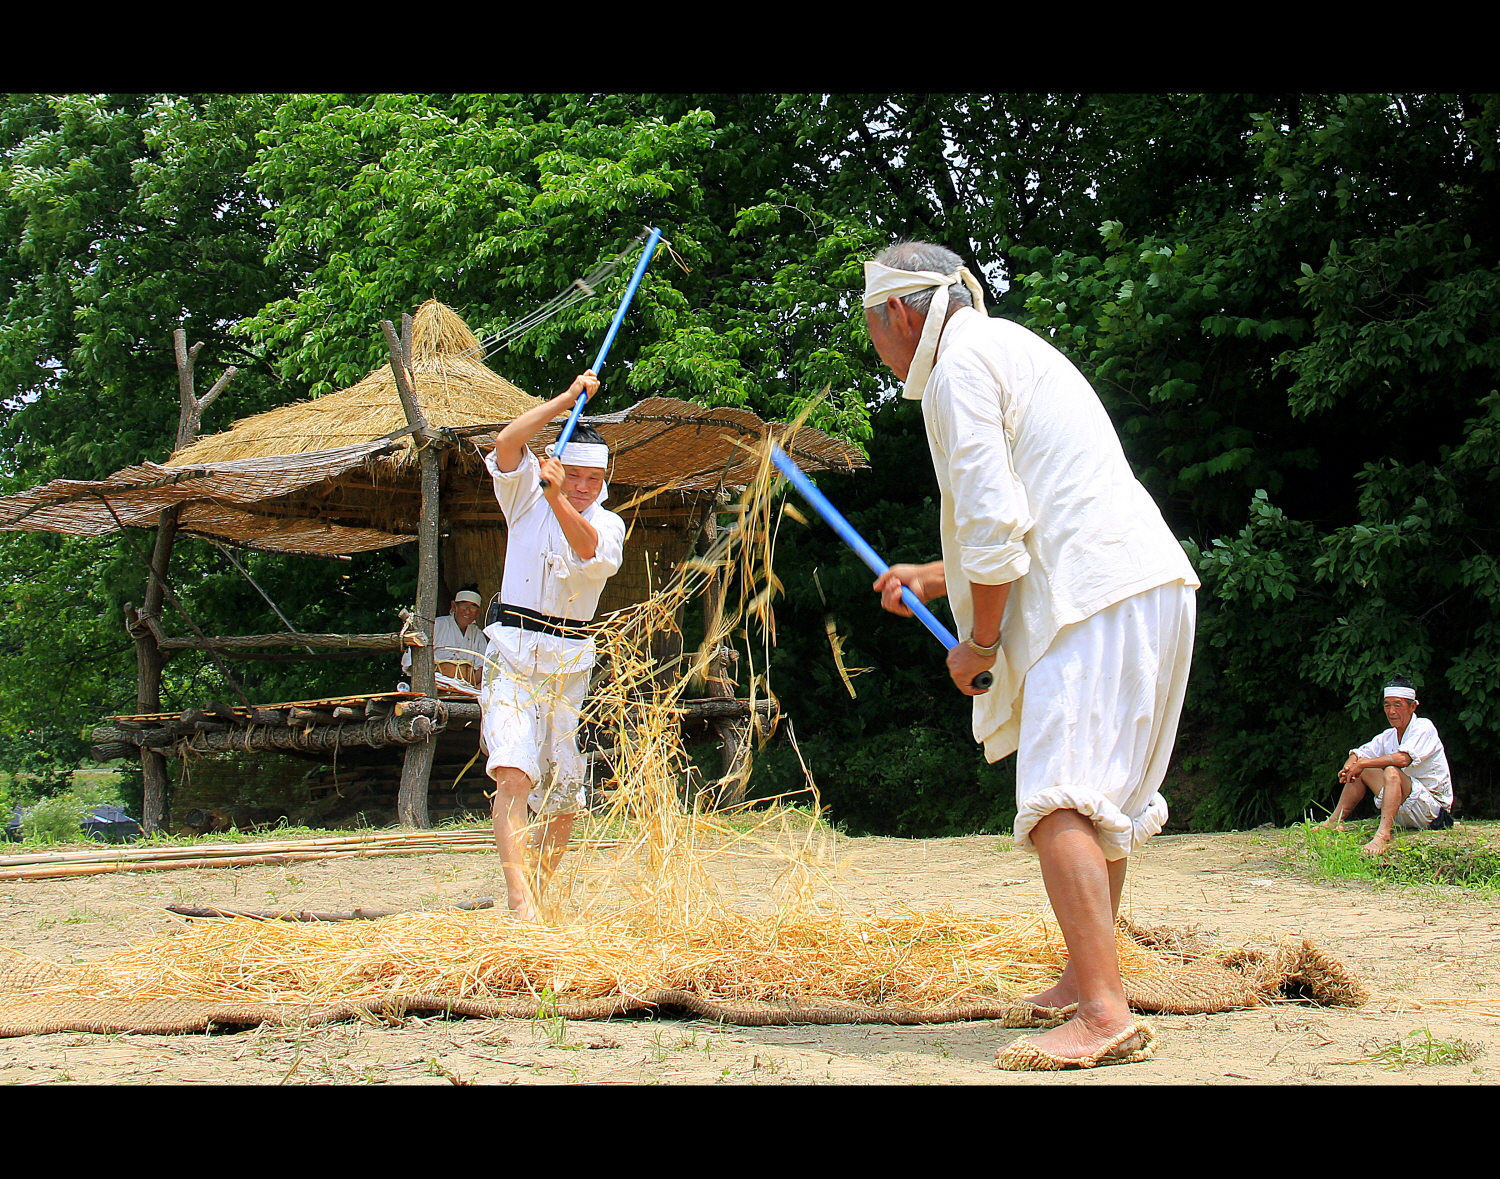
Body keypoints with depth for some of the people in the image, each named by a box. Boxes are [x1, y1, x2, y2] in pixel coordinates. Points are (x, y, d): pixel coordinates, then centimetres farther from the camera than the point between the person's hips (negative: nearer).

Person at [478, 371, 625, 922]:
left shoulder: (607, 523, 6)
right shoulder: (526, 498, 6)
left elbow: (593, 553, -19)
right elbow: (506, 444, -12)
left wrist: (557, 499, -34)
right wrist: (567, 399, -14)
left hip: (572, 661, 3)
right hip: (514, 655, -3)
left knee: (565, 795, 6)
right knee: (514, 773, -21)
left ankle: (540, 889, 25)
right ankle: (519, 900, -31)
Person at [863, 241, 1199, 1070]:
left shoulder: (960, 361, -3)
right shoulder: (1011, 349, 28)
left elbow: (992, 519, -12)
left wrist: (979, 642, -1)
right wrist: (934, 579, 37)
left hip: (1099, 599, -11)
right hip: (1148, 589, 11)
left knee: (1058, 800, -18)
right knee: (1099, 802, 18)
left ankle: (1105, 1017, -25)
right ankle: (1085, 979, 27)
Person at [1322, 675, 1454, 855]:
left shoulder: (1424, 727, -11)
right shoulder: (1388, 736, 11)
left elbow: (1403, 758, -27)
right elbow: (1358, 754, 8)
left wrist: (1362, 764, -22)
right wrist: (1349, 767, -17)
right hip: (1404, 814, 8)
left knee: (1391, 771, -34)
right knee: (1360, 772, 6)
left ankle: (1383, 836, -52)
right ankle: (1335, 822, 0)